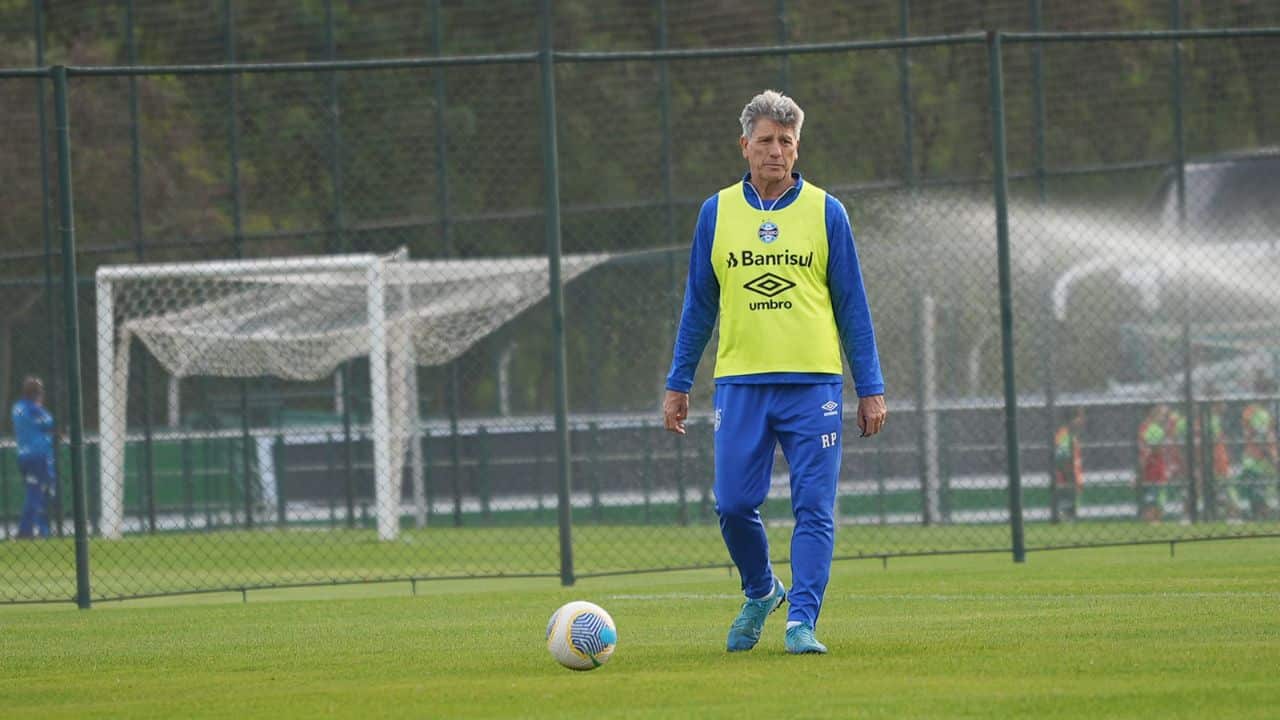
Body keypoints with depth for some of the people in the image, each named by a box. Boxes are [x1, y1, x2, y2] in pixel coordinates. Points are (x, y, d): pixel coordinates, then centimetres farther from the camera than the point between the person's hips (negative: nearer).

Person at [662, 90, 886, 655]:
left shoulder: (825, 212, 4)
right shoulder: (716, 213, 8)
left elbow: (851, 305, 6)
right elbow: (698, 306, 14)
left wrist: (871, 387, 2)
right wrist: (678, 384, 10)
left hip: (813, 382, -1)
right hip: (740, 384, 1)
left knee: (813, 510, -7)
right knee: (733, 505, -2)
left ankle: (800, 621, -4)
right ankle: (761, 593, 23)